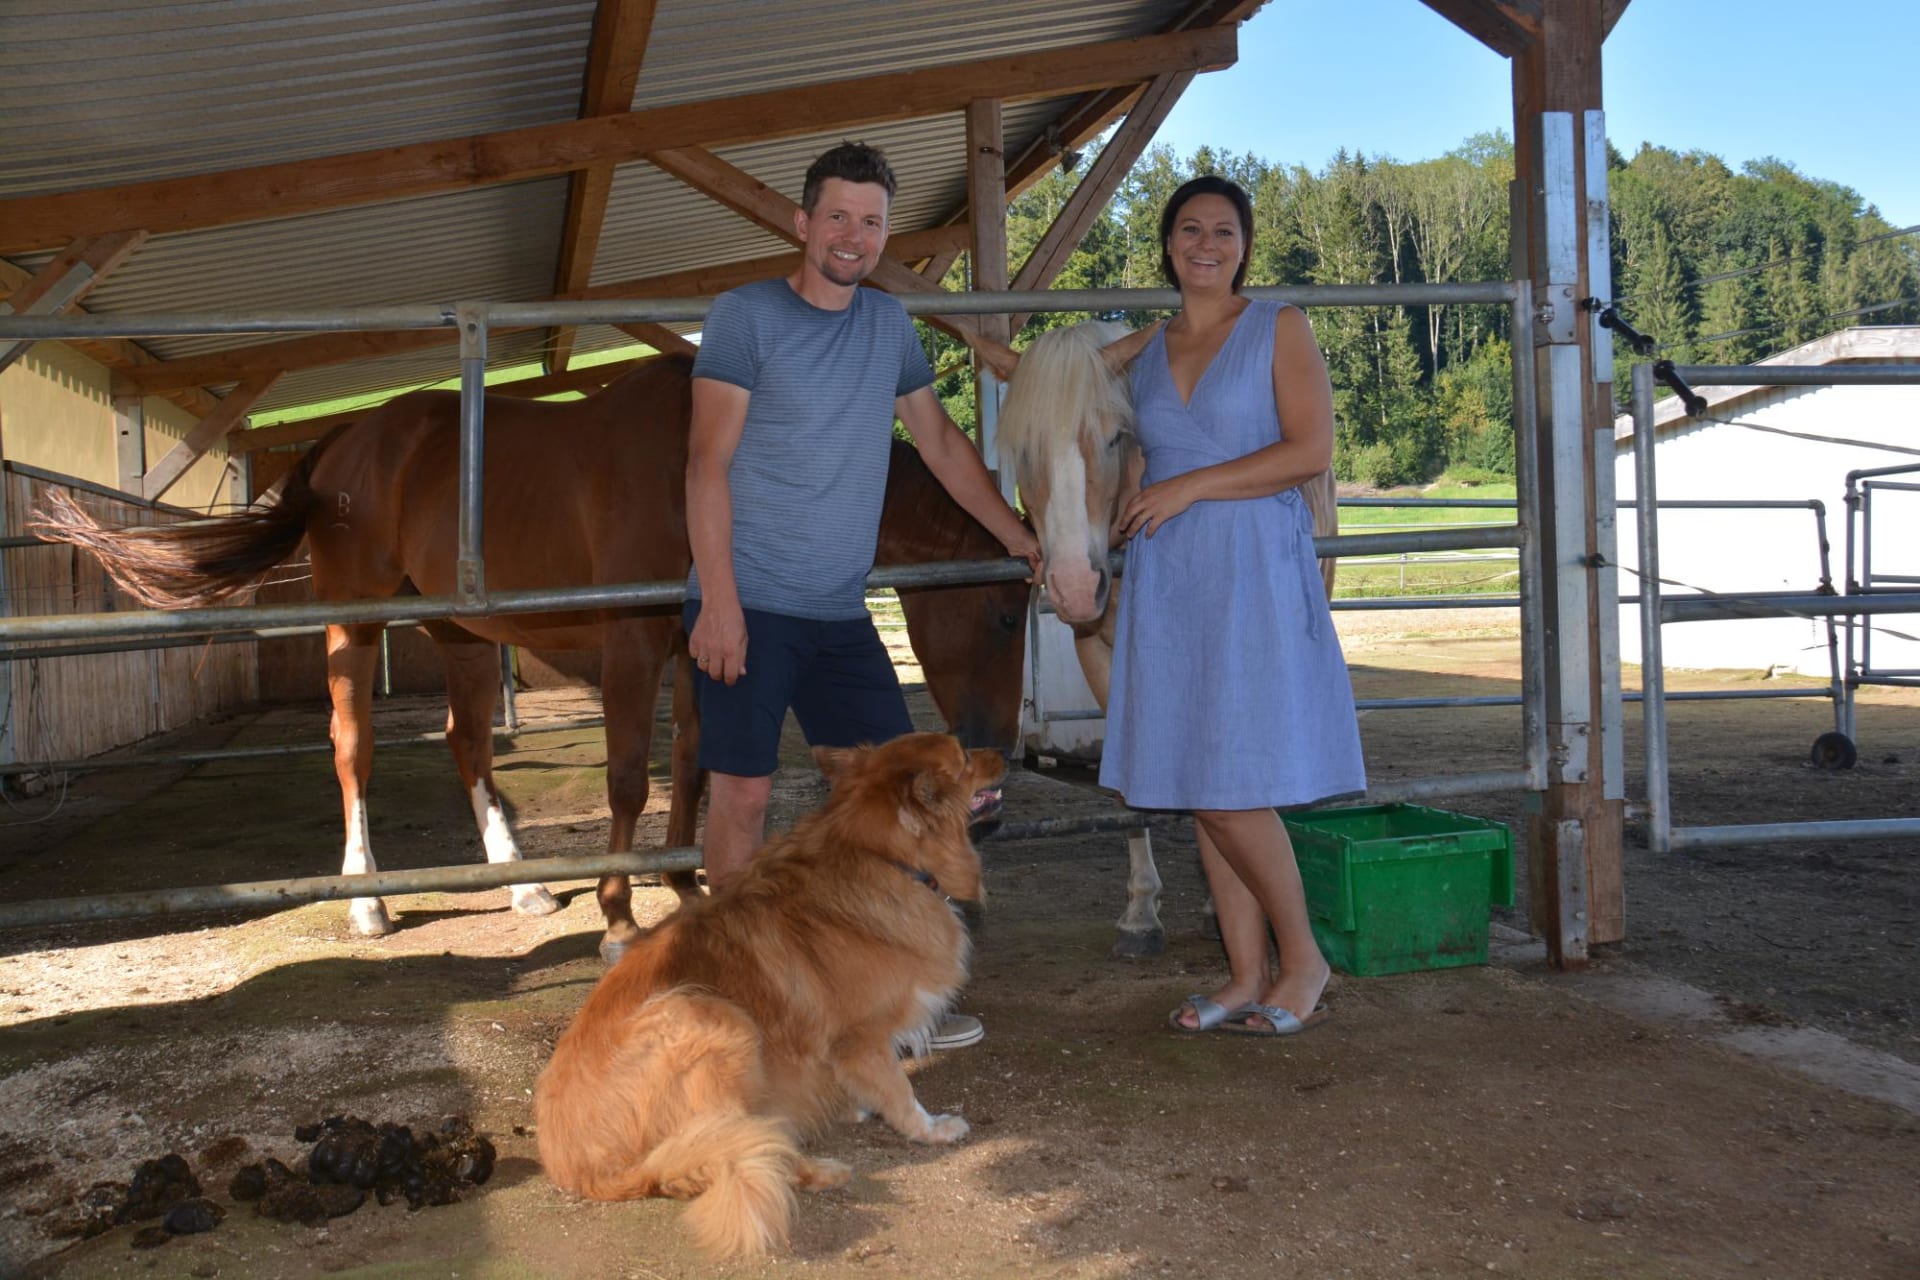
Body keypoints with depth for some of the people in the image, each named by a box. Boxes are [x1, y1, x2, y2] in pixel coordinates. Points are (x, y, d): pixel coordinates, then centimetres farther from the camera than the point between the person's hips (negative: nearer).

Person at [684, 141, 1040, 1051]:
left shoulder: (889, 324, 13)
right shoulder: (746, 316, -4)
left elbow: (941, 441, 23)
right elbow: (708, 464, -9)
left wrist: (1021, 538, 23)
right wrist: (719, 602, -17)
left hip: (840, 613, 6)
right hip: (749, 606, -5)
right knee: (743, 796, -3)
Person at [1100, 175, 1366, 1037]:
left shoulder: (1278, 329, 0)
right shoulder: (1149, 352, 15)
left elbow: (1311, 450, -10)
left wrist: (1189, 487, -13)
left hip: (1254, 577, -6)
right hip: (1166, 583, 6)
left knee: (1232, 789, -10)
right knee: (1198, 792, 5)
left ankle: (1303, 960, 10)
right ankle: (1247, 976, 16)